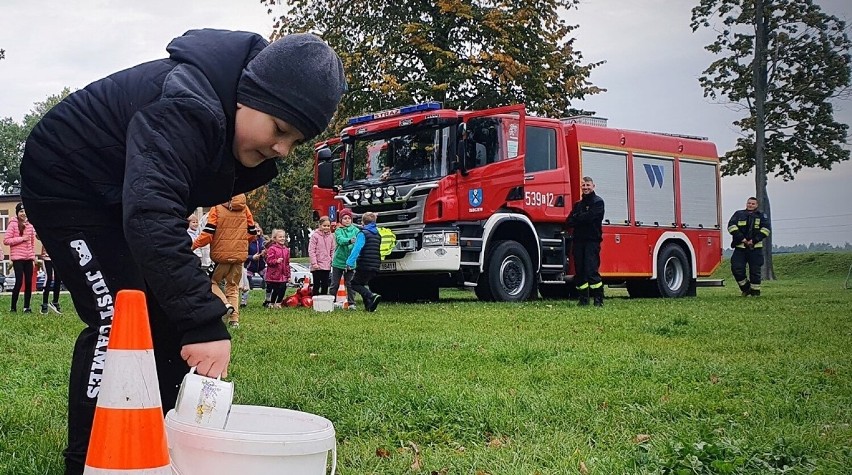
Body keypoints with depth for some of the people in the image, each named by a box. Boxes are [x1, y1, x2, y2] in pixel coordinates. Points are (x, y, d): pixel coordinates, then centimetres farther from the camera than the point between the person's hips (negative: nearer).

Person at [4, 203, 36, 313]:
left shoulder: (30, 225, 11)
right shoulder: (13, 224, -4)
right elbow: (6, 240, -9)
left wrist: (33, 257, 13)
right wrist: (21, 238, -14)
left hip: (28, 258, 5)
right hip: (17, 258, -5)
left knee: (29, 282, 3)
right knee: (19, 282, -8)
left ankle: (27, 307, 11)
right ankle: (13, 307, 3)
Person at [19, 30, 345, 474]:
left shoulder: (236, 123, -7)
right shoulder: (184, 109, -37)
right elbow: (149, 216, -48)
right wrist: (205, 323, -50)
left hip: (123, 195, 9)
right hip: (64, 182, -9)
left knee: (170, 314, 2)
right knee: (118, 318, -17)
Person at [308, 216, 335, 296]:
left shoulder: (331, 236, 6)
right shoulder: (315, 235, -8)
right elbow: (311, 250, -10)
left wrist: (333, 261, 3)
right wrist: (314, 263, -14)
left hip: (327, 265, 4)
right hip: (317, 266, -4)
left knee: (325, 285, 10)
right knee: (317, 285, 0)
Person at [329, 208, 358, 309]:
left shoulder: (355, 230, 4)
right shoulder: (338, 231, -2)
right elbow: (341, 240, -22)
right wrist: (350, 240, -42)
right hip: (339, 261, -1)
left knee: (350, 284, 3)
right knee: (335, 284, 6)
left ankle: (351, 303, 11)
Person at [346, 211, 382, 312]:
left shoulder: (363, 233, -10)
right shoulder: (377, 235, 16)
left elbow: (357, 249, -21)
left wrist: (350, 262, -25)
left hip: (364, 265, -8)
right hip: (375, 267, 8)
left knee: (355, 284, 2)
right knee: (362, 284, 21)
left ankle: (372, 296, -21)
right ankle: (369, 305, 10)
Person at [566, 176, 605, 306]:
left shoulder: (598, 202, 1)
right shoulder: (578, 204, 20)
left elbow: (589, 216, -15)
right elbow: (569, 222, 8)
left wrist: (576, 218, 1)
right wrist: (582, 220, -9)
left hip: (592, 241, -6)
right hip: (578, 241, 6)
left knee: (591, 270, -13)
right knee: (579, 271, 5)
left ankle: (599, 299, -8)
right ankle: (583, 299, 12)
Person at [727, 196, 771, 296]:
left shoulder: (761, 216, 12)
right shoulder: (739, 214, 13)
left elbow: (766, 229, -1)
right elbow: (731, 226, -1)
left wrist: (754, 240, -11)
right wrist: (742, 238, -11)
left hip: (755, 248, -1)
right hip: (740, 247, 1)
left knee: (755, 271, -1)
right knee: (737, 269, -9)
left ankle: (755, 291, 10)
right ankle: (745, 288, 10)